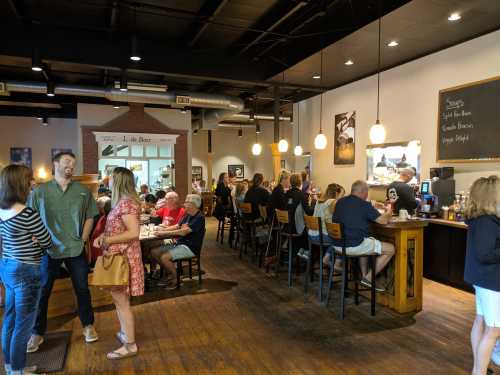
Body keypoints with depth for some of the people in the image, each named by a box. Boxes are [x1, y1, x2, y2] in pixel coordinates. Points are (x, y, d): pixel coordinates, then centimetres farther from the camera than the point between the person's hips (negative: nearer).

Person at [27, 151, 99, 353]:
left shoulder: (83, 191, 3)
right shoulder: (40, 191, 0)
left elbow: (89, 217, 6)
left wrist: (83, 239, -2)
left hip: (76, 249, 1)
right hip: (49, 249, 0)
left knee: (82, 288, 10)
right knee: (42, 291, 10)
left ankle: (88, 326, 28)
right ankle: (37, 333, 28)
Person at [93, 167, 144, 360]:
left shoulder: (126, 203, -21)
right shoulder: (122, 202, 10)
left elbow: (134, 233, -27)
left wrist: (107, 240, -20)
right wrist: (103, 236, 2)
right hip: (117, 256, 10)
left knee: (121, 300, 0)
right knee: (119, 298, 21)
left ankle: (130, 345, 12)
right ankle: (125, 333, 37)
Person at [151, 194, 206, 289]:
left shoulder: (199, 217, -18)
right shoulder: (188, 215, 12)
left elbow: (183, 232, -25)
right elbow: (177, 226, 19)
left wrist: (165, 233, -22)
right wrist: (163, 229, 3)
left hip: (190, 247, -9)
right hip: (179, 243, 9)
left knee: (164, 257, -25)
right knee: (154, 252, 1)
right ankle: (170, 272, 13)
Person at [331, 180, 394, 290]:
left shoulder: (340, 202, 9)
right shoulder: (364, 205, -11)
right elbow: (383, 220, -6)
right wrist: (388, 212, 16)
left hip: (337, 244, 8)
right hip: (353, 246, -8)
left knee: (369, 240, 36)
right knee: (391, 249, 6)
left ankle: (364, 275, 30)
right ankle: (368, 278, 6)